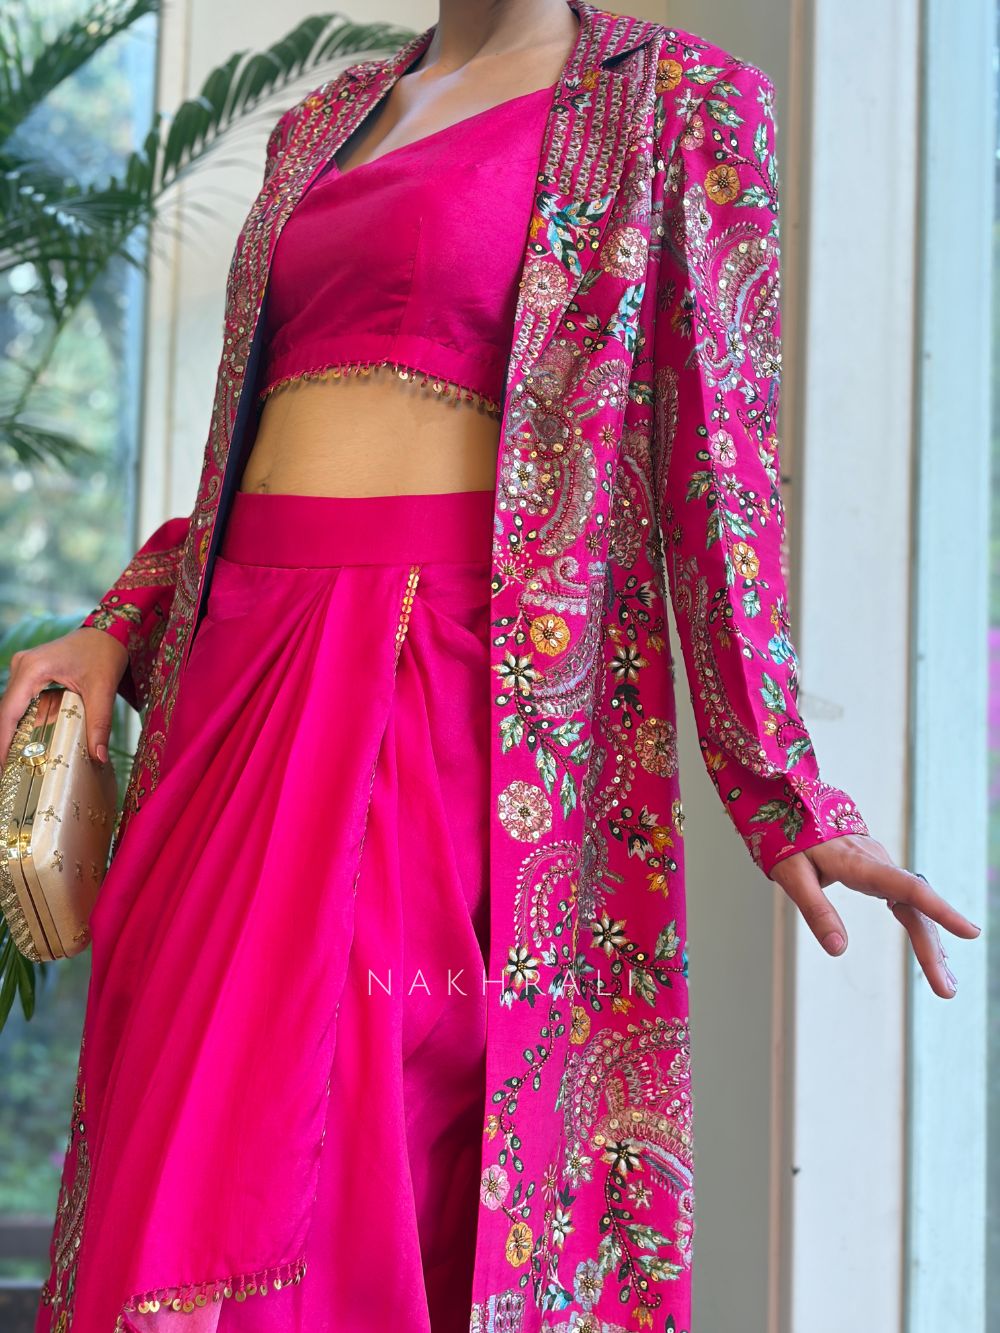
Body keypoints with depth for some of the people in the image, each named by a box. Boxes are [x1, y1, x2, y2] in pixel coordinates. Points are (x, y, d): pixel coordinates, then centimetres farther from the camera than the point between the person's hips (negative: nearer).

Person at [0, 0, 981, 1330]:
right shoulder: (324, 121, 21)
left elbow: (716, 455, -2)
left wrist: (786, 789, -7)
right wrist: (116, 631, 12)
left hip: (468, 688, -6)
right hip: (246, 672, 6)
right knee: (179, 1135, 4)